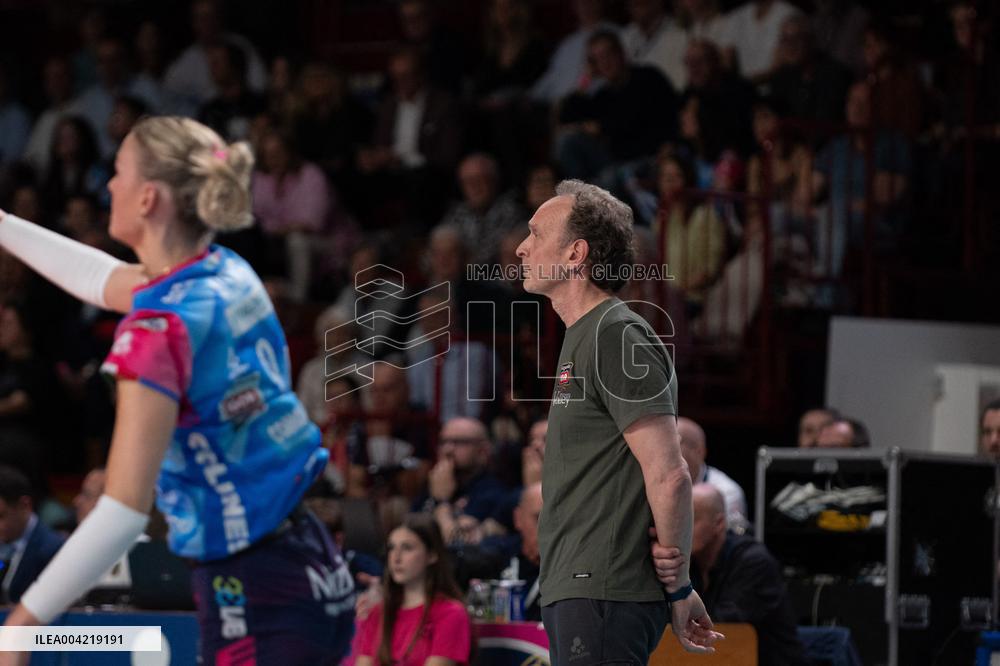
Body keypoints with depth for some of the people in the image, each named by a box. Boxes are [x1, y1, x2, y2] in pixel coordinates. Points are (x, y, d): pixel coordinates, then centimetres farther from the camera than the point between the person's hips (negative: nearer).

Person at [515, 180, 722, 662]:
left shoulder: (618, 336, -12)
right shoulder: (582, 337, 20)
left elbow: (669, 476, -17)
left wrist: (677, 586, -11)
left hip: (603, 599, -10)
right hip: (574, 592, 10)